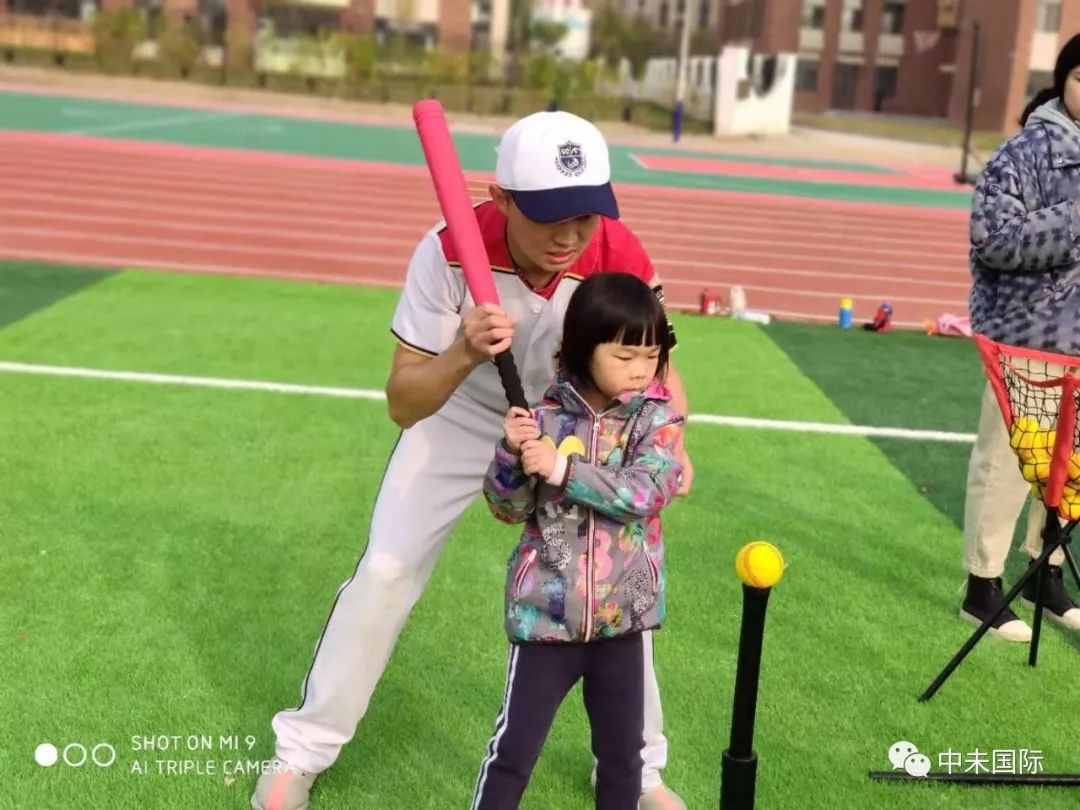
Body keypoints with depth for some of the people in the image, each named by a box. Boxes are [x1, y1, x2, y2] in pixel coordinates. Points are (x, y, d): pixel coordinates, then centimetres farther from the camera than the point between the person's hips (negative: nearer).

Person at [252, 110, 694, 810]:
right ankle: (301, 751, 18)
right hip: (459, 419, -1)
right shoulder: (449, 252, -34)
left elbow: (659, 372, -16)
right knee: (385, 574, -3)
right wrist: (462, 356, -53)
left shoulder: (623, 261, -31)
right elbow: (403, 404, -31)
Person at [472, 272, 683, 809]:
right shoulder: (545, 417, -7)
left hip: (620, 616, 1)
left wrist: (563, 469, -25)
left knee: (622, 753, 16)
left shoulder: (658, 418, -5)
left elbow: (642, 492, -20)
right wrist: (512, 453, -21)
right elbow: (508, 509, -3)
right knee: (514, 749, 7)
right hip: (546, 614, -1)